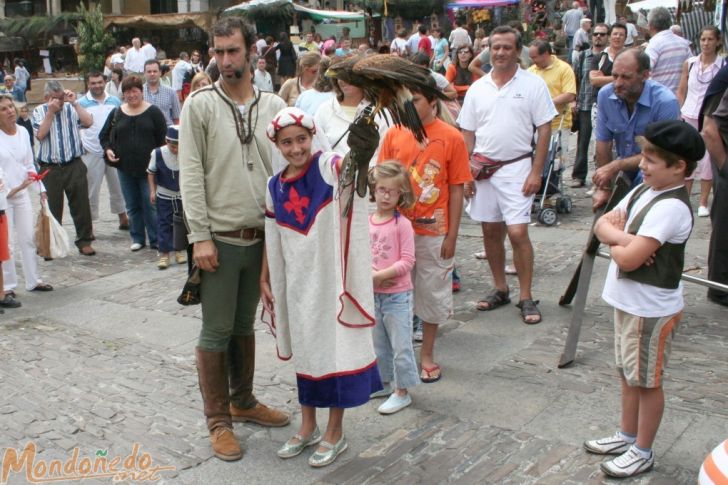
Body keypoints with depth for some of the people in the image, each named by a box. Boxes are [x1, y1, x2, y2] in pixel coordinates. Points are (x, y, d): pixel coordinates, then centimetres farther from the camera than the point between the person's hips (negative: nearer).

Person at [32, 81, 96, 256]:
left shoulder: (71, 109, 3)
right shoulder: (39, 112, 4)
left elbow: (88, 122, -14)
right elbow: (41, 135, -9)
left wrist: (74, 102, -12)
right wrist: (50, 112, -11)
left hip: (74, 166, 0)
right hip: (49, 169, 0)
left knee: (81, 205, 3)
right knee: (52, 208, 7)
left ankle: (84, 241, 13)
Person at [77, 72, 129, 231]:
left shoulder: (115, 101, 7)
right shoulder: (81, 103, -2)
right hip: (92, 154, -3)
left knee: (117, 187, 13)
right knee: (91, 191, 3)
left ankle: (123, 218, 27)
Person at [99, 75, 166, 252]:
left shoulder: (153, 112, -2)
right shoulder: (116, 113, 7)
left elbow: (162, 139, -3)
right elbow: (104, 135, 17)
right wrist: (107, 149, -3)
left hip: (148, 167, -4)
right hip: (125, 168, 4)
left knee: (150, 205, -2)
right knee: (132, 206, 11)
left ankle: (156, 240, 7)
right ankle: (137, 238, 22)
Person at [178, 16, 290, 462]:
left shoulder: (274, 106, 4)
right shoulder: (200, 104, -5)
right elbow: (191, 175, -8)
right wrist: (200, 236, -13)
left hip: (262, 236, 3)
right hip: (220, 237, -3)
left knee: (245, 325, 17)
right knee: (216, 331, 4)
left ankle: (243, 401, 33)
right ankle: (219, 421, 17)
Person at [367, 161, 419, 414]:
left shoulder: (402, 224, -12)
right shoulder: (366, 222, 3)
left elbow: (407, 261, -16)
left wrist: (380, 275, -20)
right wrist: (370, 275, -13)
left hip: (397, 294, -6)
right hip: (373, 294, 6)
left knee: (401, 346, 1)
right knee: (378, 344, 19)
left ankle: (402, 392, 14)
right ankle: (384, 383, 36)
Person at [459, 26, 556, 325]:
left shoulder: (533, 84, -3)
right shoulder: (477, 88, 8)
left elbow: (545, 130, -4)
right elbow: (467, 134, 10)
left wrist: (536, 172, -10)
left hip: (516, 168, -4)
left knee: (517, 232, -10)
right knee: (490, 231, 10)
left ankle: (526, 297, 3)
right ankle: (500, 290, 25)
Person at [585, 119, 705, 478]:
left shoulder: (671, 207, -24)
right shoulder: (643, 191, 5)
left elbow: (629, 259, -28)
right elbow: (602, 224, 4)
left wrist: (614, 242, -7)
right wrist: (625, 237, -16)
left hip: (651, 309, -9)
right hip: (627, 301, 9)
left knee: (646, 381, 6)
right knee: (628, 374, 21)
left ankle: (642, 452, 22)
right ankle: (627, 435, 38)